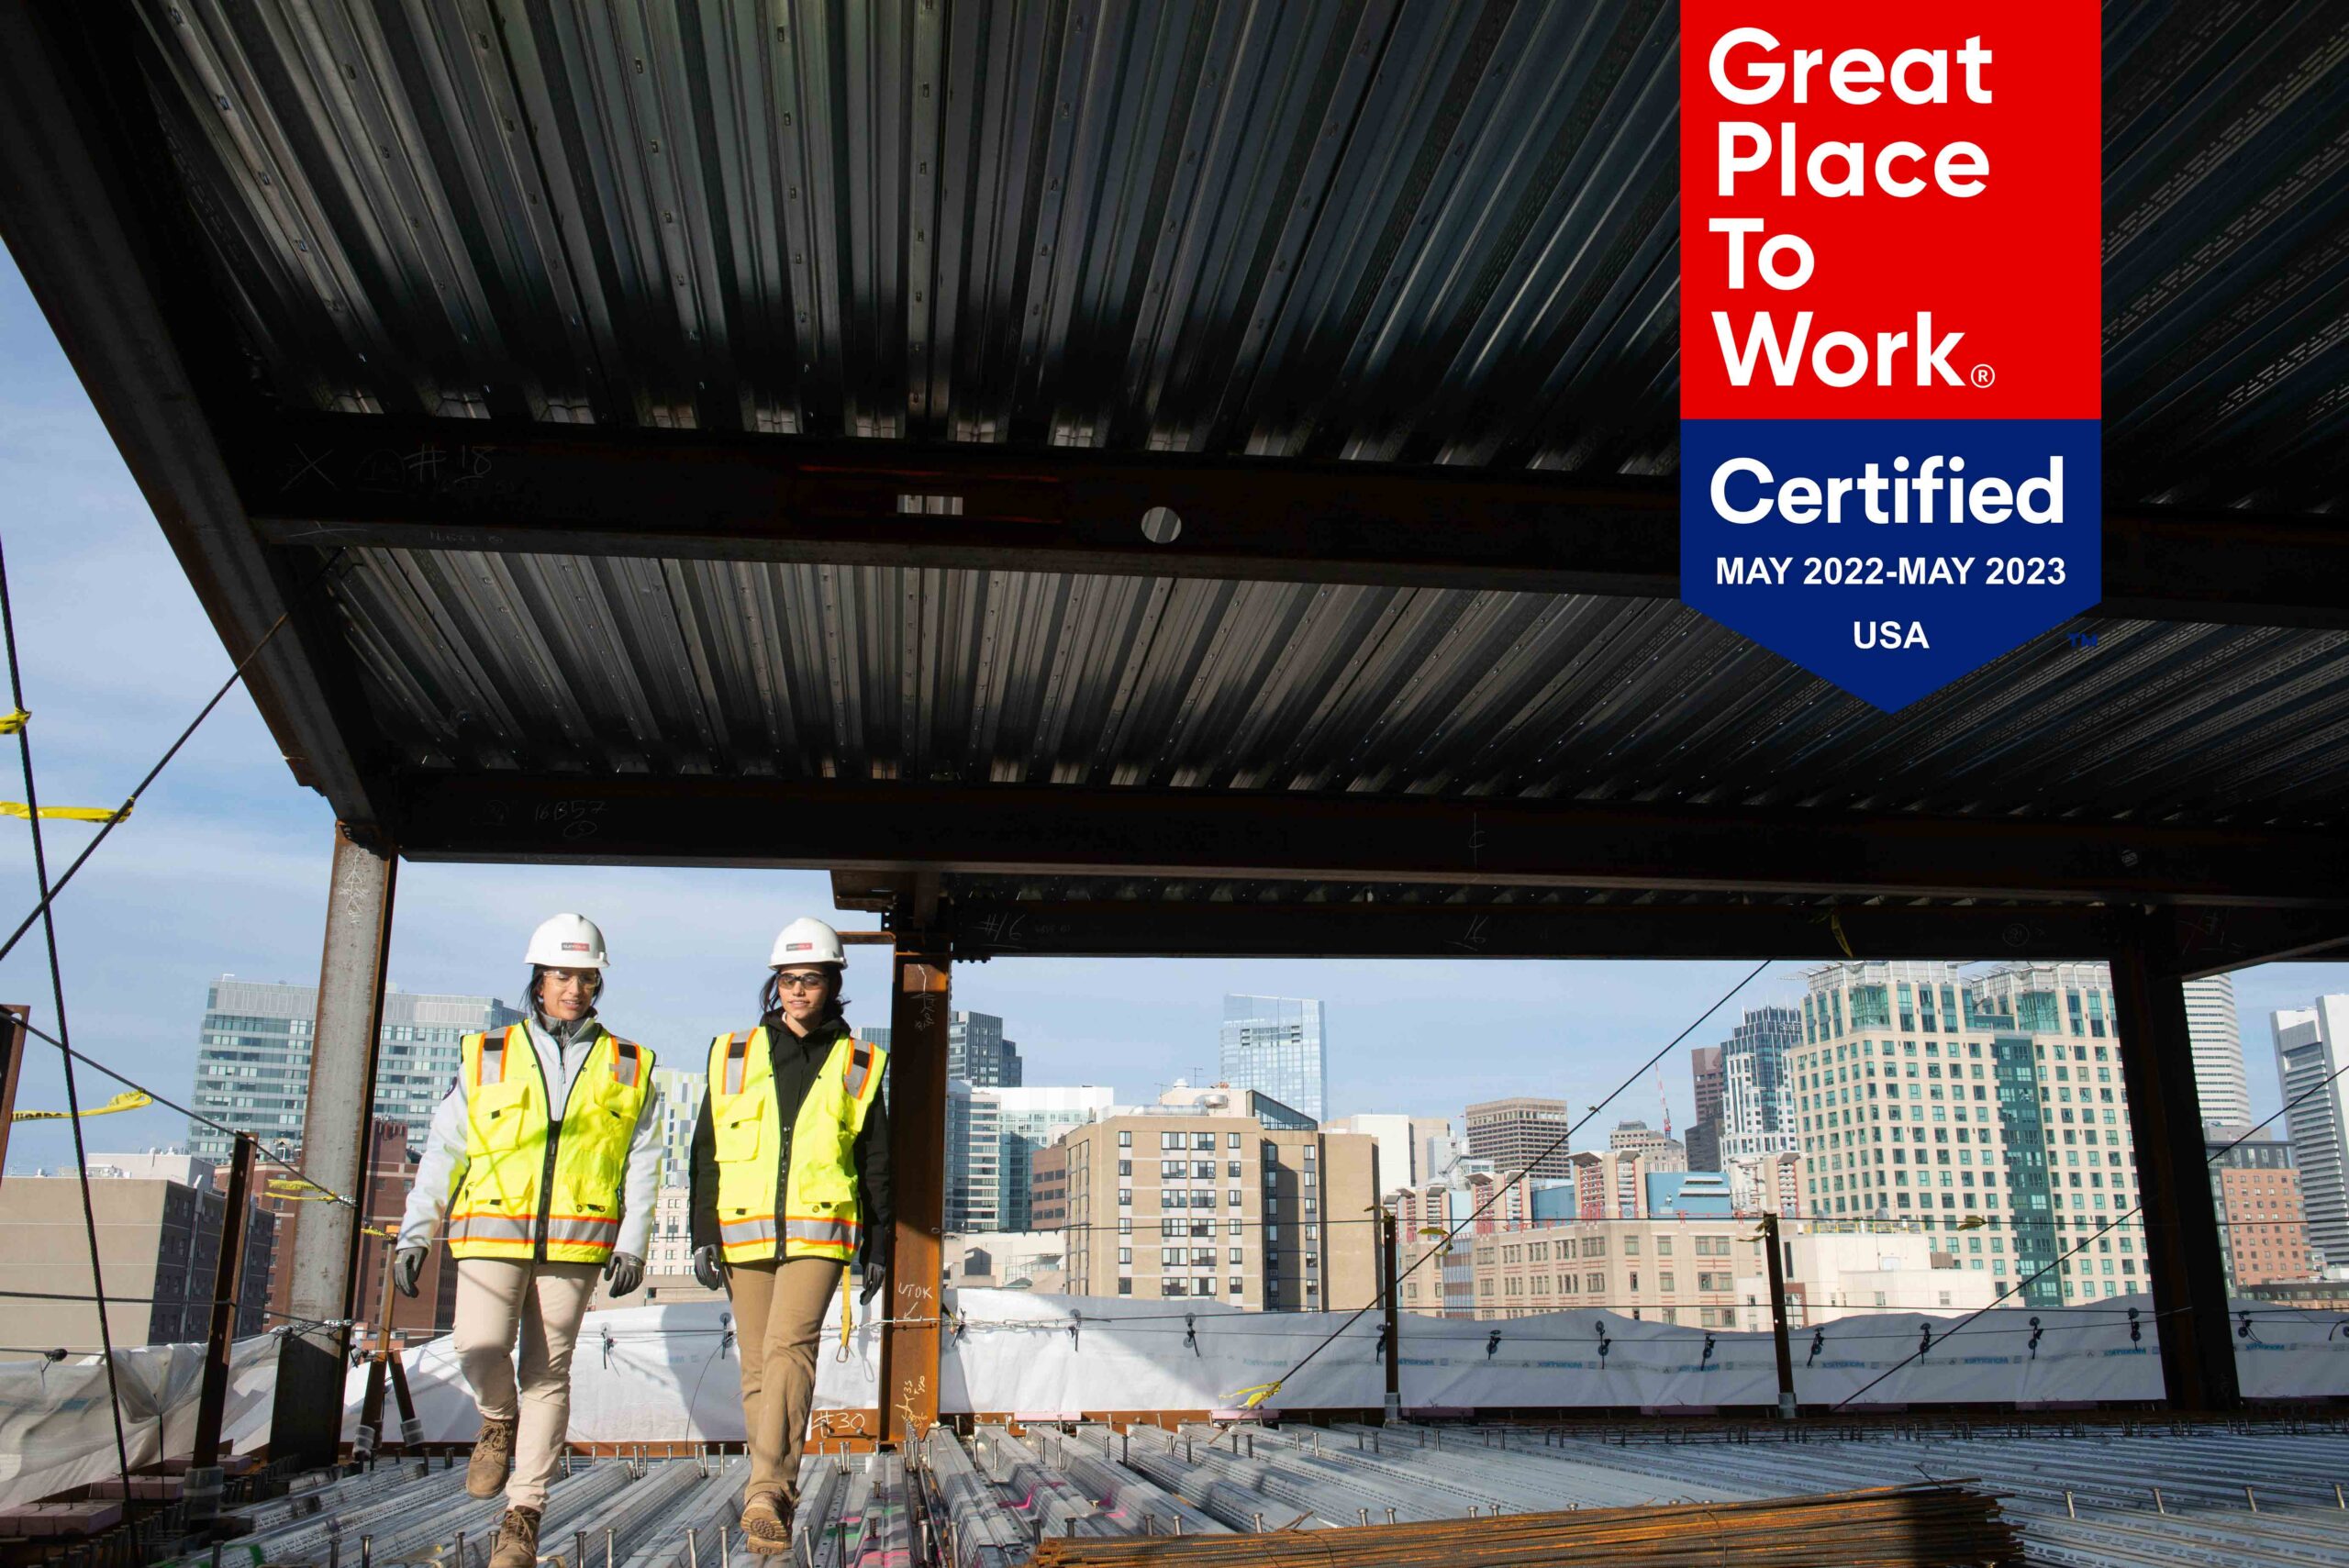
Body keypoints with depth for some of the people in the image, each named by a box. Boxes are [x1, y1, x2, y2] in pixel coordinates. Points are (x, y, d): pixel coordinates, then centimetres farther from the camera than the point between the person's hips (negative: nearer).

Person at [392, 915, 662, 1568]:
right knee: (481, 1348, -18)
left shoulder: (627, 1069, 9)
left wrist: (633, 1242, -2)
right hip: (492, 1230, 0)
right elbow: (443, 1152, 9)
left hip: (577, 1237, 0)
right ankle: (500, 1422, 16)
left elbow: (642, 1163, 8)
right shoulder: (487, 1058, 9)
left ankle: (524, 1514, 14)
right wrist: (413, 1235, 2)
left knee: (548, 1372, 3)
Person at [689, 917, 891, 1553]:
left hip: (820, 1231, -2)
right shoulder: (734, 1056, 11)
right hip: (744, 1232, 3)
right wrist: (703, 1234, 3)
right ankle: (777, 1492, 20)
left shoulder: (857, 1066, 8)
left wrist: (877, 1246, 9)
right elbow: (706, 1153, 11)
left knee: (790, 1346, -20)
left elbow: (876, 1163, 12)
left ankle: (765, 1494, -24)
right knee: (757, 1366, 6)